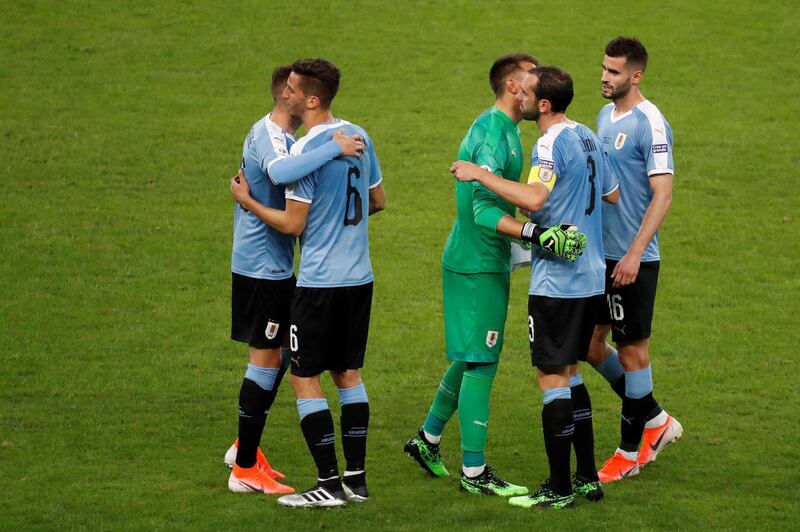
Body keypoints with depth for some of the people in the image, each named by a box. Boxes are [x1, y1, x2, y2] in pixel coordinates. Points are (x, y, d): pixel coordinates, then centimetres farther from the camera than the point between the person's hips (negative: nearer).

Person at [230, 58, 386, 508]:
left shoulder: (304, 151, -17)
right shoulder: (359, 137, 6)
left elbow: (293, 224, -15)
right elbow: (379, 200, 16)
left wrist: (246, 200, -2)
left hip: (320, 281, -8)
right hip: (360, 277, 8)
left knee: (305, 378, 0)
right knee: (348, 373, 15)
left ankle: (329, 484, -2)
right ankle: (356, 478, 16)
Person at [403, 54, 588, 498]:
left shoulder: (503, 129, 12)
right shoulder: (492, 133, -20)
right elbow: (484, 210, -30)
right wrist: (535, 234, -41)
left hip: (485, 261, 10)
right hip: (478, 265, -10)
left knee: (472, 358, 19)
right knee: (480, 364, -5)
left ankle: (428, 439, 32)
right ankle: (474, 472, 1)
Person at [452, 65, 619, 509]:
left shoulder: (553, 143, -17)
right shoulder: (587, 136, 10)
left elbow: (534, 198, -33)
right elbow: (612, 194, 22)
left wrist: (480, 174, -25)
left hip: (556, 280, -9)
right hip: (590, 277, 9)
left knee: (552, 377, -3)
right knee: (569, 373, 17)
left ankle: (558, 489, -1)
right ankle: (587, 478, 20)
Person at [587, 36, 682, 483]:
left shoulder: (650, 125, -15)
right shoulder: (606, 116, 11)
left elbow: (663, 195, -19)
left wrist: (634, 253, -23)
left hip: (633, 260, -9)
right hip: (601, 254, 9)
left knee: (632, 350, 1)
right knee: (589, 343, 12)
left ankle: (631, 451, 13)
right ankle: (655, 420, 27)